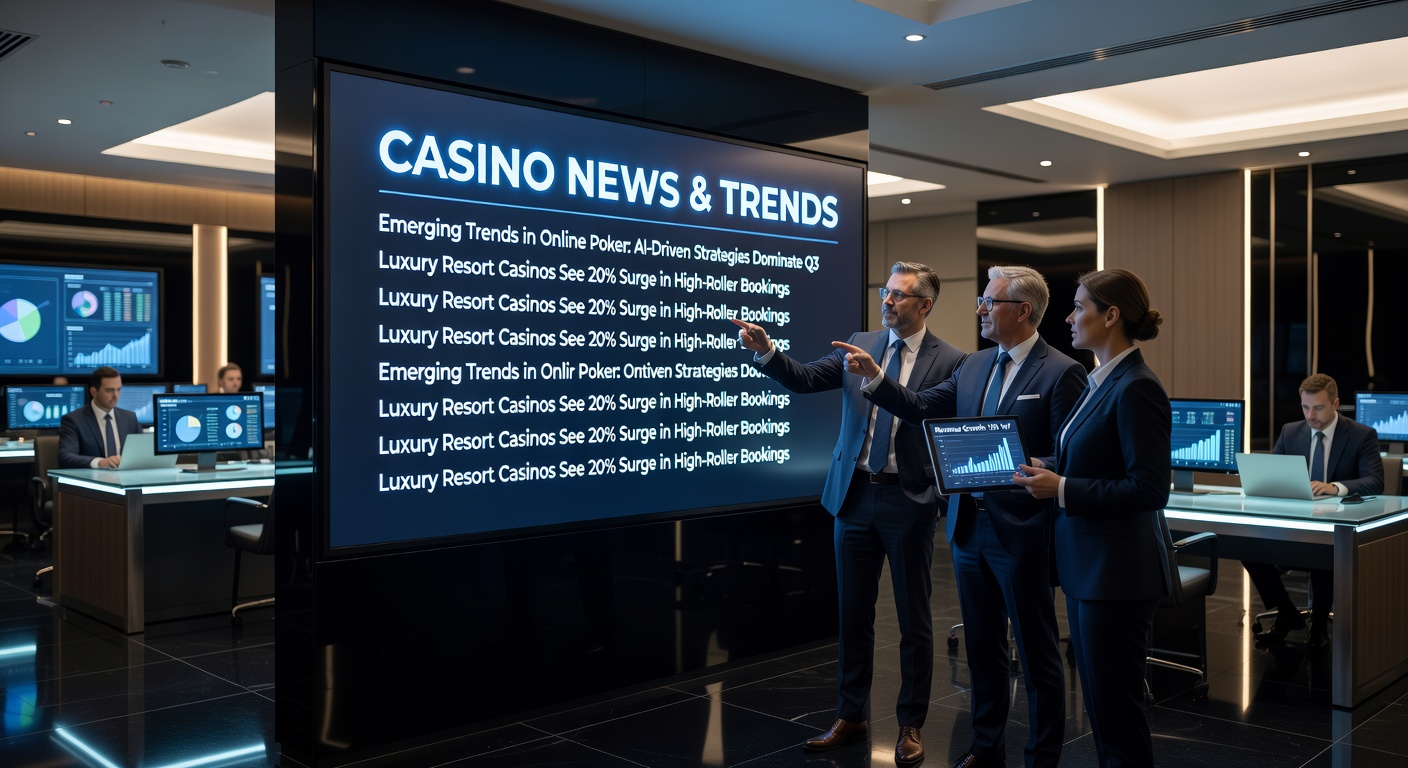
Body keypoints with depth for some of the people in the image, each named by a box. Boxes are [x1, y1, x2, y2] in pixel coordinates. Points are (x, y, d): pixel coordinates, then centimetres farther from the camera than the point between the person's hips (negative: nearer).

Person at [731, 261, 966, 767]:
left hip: (908, 500, -3)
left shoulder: (949, 361, -5)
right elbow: (804, 379, -2)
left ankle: (910, 726, 23)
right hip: (855, 496, 4)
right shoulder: (859, 344, 6)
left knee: (913, 619, 8)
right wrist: (765, 349, -17)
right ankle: (850, 717, 27)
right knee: (853, 614, 13)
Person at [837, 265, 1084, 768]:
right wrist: (873, 376, -3)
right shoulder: (973, 366, 10)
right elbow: (921, 409, 6)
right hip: (969, 527, 7)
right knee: (983, 646, 18)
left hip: (1020, 532, -7)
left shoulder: (1061, 373, -11)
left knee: (1037, 652, 6)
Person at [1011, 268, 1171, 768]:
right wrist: (1050, 474, 5)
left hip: (1117, 571, -10)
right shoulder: (1101, 381, 12)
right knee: (1099, 701, 17)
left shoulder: (1137, 389, -17)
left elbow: (1149, 489, -22)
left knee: (1114, 707, 1)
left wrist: (1063, 489, -19)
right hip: (1087, 565, 10)